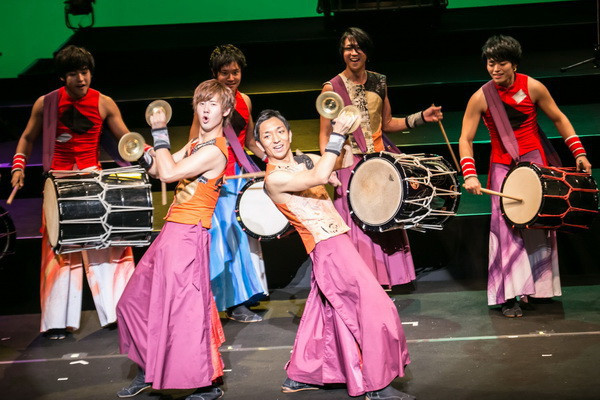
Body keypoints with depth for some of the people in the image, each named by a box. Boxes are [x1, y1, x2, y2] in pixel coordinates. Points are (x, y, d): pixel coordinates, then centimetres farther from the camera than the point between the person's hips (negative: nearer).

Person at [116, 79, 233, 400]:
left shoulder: (214, 150, -14)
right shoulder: (196, 145, 15)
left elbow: (169, 173, -24)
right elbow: (158, 170, 20)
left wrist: (160, 132, -15)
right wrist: (145, 154, 1)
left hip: (188, 236, -10)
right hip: (172, 233, 10)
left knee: (183, 310, -7)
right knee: (135, 301, 17)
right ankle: (150, 370, 30)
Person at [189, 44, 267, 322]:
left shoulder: (244, 101, 9)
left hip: (242, 175, 7)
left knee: (245, 233, 13)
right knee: (228, 236, -6)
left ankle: (247, 290, 27)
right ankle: (234, 303, -1)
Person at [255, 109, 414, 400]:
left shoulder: (306, 160, 13)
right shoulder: (273, 179, -14)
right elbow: (319, 177, -28)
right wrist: (337, 134, -24)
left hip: (337, 243, 9)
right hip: (329, 248, -9)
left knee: (323, 310, 17)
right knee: (374, 308, -8)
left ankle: (299, 376, 28)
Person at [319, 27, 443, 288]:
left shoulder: (378, 82, 7)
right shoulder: (332, 88, -5)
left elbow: (388, 124, 14)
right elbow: (325, 134, -4)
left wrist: (422, 117, 4)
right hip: (350, 165, -4)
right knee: (358, 226, -5)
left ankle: (383, 285, 19)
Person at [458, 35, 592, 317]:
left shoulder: (532, 87, -7)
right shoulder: (481, 98, -10)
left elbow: (558, 119, 3)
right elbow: (465, 139, -9)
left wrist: (578, 152, -3)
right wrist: (469, 174, -22)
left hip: (535, 161, 1)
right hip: (502, 166, -1)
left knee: (539, 224, 4)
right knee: (507, 225, -7)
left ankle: (537, 285, 21)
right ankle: (509, 295, -2)